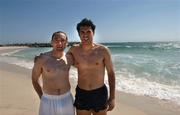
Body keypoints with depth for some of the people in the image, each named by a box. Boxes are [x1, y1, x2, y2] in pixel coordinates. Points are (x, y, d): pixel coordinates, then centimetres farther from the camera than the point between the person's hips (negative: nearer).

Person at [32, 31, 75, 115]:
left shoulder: (69, 58, -5)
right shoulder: (41, 59, -10)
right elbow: (34, 79, 2)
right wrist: (41, 97, 1)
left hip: (67, 100, 3)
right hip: (48, 101, -2)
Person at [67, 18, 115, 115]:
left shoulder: (103, 50, -12)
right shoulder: (74, 50, -5)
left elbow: (111, 73, -5)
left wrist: (112, 97, -5)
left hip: (100, 93, -1)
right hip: (81, 94, 2)